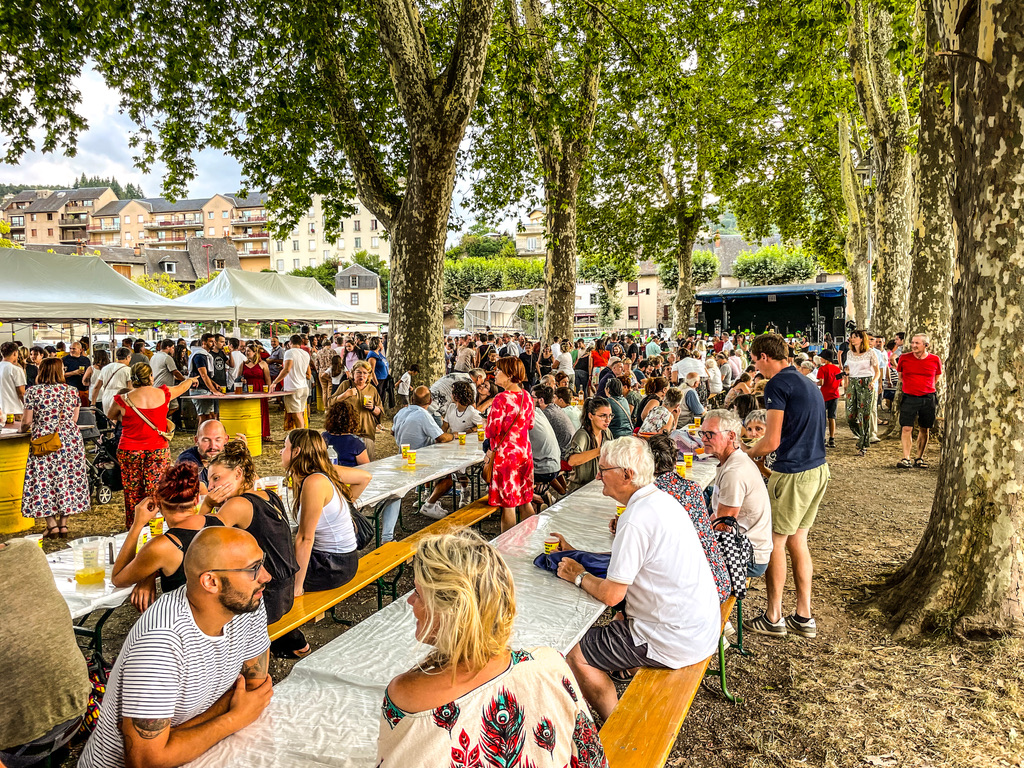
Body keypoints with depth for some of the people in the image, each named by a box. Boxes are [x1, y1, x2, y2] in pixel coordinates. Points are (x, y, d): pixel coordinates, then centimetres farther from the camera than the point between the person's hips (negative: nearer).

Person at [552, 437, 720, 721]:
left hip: (675, 641, -9)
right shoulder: (661, 499, 4)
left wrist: (579, 576, -3)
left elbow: (611, 594, -21)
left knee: (574, 654, -2)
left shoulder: (637, 520, -25)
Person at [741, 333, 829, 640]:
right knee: (797, 540, 16)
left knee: (775, 541, 4)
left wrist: (746, 453, 3)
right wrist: (755, 448, 21)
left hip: (793, 474, -9)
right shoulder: (807, 382, 15)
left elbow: (771, 442, -16)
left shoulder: (777, 385, -14)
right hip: (818, 469, 9)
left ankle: (773, 617, 14)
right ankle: (803, 617, 23)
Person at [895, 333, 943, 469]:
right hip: (909, 397, -1)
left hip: (927, 398, 1)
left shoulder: (935, 360, 0)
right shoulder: (904, 358, -1)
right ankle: (906, 458, -5)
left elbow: (937, 377, 17)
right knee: (906, 428, -9)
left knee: (924, 429, 8)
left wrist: (927, 388, 13)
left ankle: (919, 458, 18)